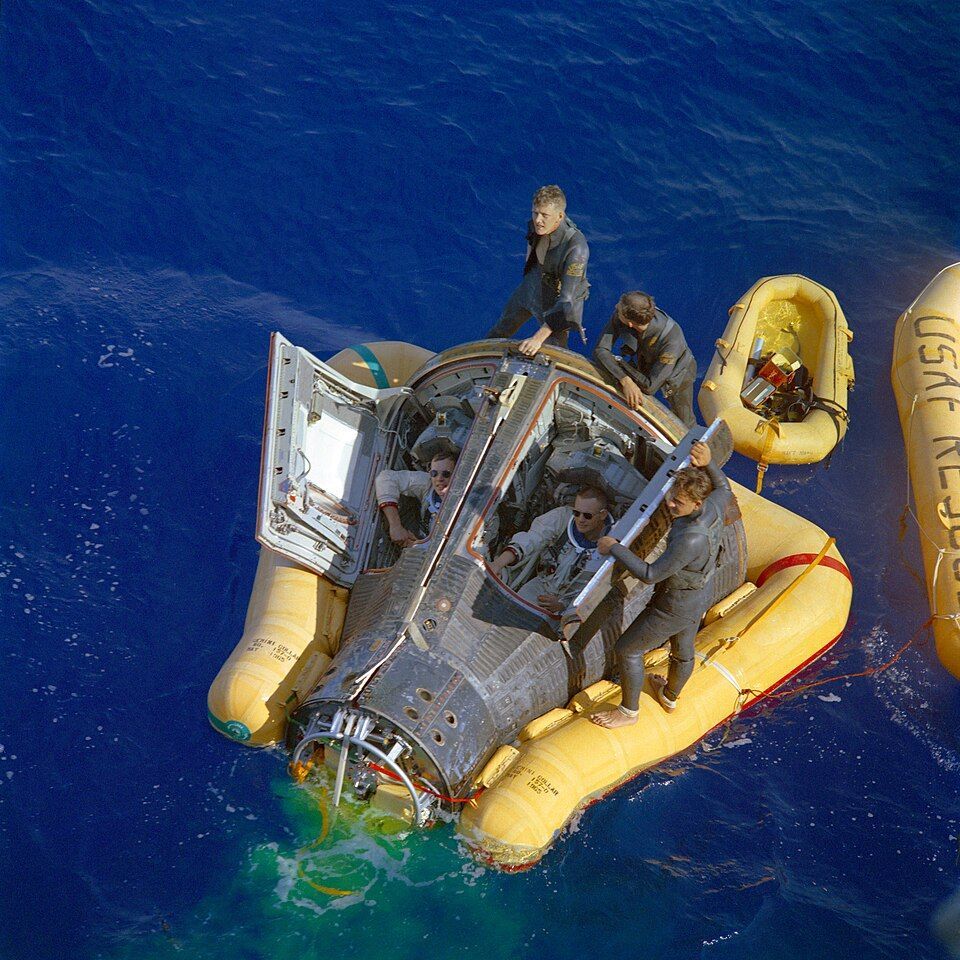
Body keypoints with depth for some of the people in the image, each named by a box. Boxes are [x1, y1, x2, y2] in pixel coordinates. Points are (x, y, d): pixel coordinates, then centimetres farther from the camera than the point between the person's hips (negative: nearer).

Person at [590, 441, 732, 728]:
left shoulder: (689, 539, -43)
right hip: (701, 595, 8)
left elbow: (650, 575, -35)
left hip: (676, 606, -8)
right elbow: (724, 489, 7)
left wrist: (614, 548, -26)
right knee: (683, 648, 32)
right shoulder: (714, 507, -20)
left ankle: (628, 711, 34)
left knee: (627, 650, 12)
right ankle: (670, 696, 60)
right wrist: (707, 464, -10)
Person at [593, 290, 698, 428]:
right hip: (645, 365, 3)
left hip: (677, 374, -3)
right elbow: (600, 351, -34)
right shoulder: (619, 315, -36)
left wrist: (620, 363, -34)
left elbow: (650, 386, -41)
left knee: (683, 423, 12)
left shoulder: (671, 339, -46)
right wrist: (625, 380, -47)